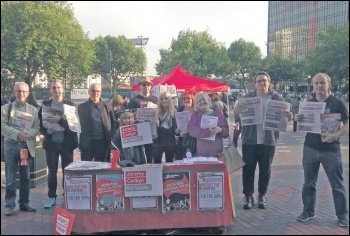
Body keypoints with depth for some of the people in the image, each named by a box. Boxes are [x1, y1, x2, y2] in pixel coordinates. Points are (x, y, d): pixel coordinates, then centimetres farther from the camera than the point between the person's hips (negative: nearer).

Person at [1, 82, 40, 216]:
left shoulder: (33, 109, 8)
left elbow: (37, 127, 2)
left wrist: (26, 134, -18)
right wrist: (17, 133, -21)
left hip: (27, 146, 2)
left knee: (26, 177, 9)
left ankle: (24, 203, 19)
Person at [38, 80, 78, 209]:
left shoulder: (70, 105, 3)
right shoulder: (45, 105, 6)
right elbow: (40, 123, 5)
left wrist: (59, 120, -19)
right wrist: (47, 131, -14)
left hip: (66, 142, -1)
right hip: (51, 143, 1)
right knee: (52, 171, 6)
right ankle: (51, 197, 15)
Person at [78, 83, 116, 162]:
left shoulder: (107, 106, 8)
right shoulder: (82, 107, 8)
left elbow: (113, 123, 9)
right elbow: (79, 124, 9)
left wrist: (111, 138, -1)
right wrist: (80, 142, 0)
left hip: (102, 142, 0)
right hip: (87, 142, 0)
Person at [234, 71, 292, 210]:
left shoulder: (277, 98, 4)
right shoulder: (248, 97, 5)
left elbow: (284, 115, 6)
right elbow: (239, 115, 3)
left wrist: (288, 116, -18)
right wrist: (237, 112, -21)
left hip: (268, 140, 0)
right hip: (250, 140, 0)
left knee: (265, 169, 9)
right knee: (248, 168, 3)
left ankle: (262, 196, 23)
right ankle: (248, 195, 14)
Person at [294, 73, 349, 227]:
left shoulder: (337, 103, -5)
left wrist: (335, 136, -23)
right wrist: (297, 119, -8)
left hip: (331, 150, -3)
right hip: (310, 148, 4)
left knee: (337, 184, 4)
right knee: (309, 183, 11)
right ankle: (308, 211, 23)